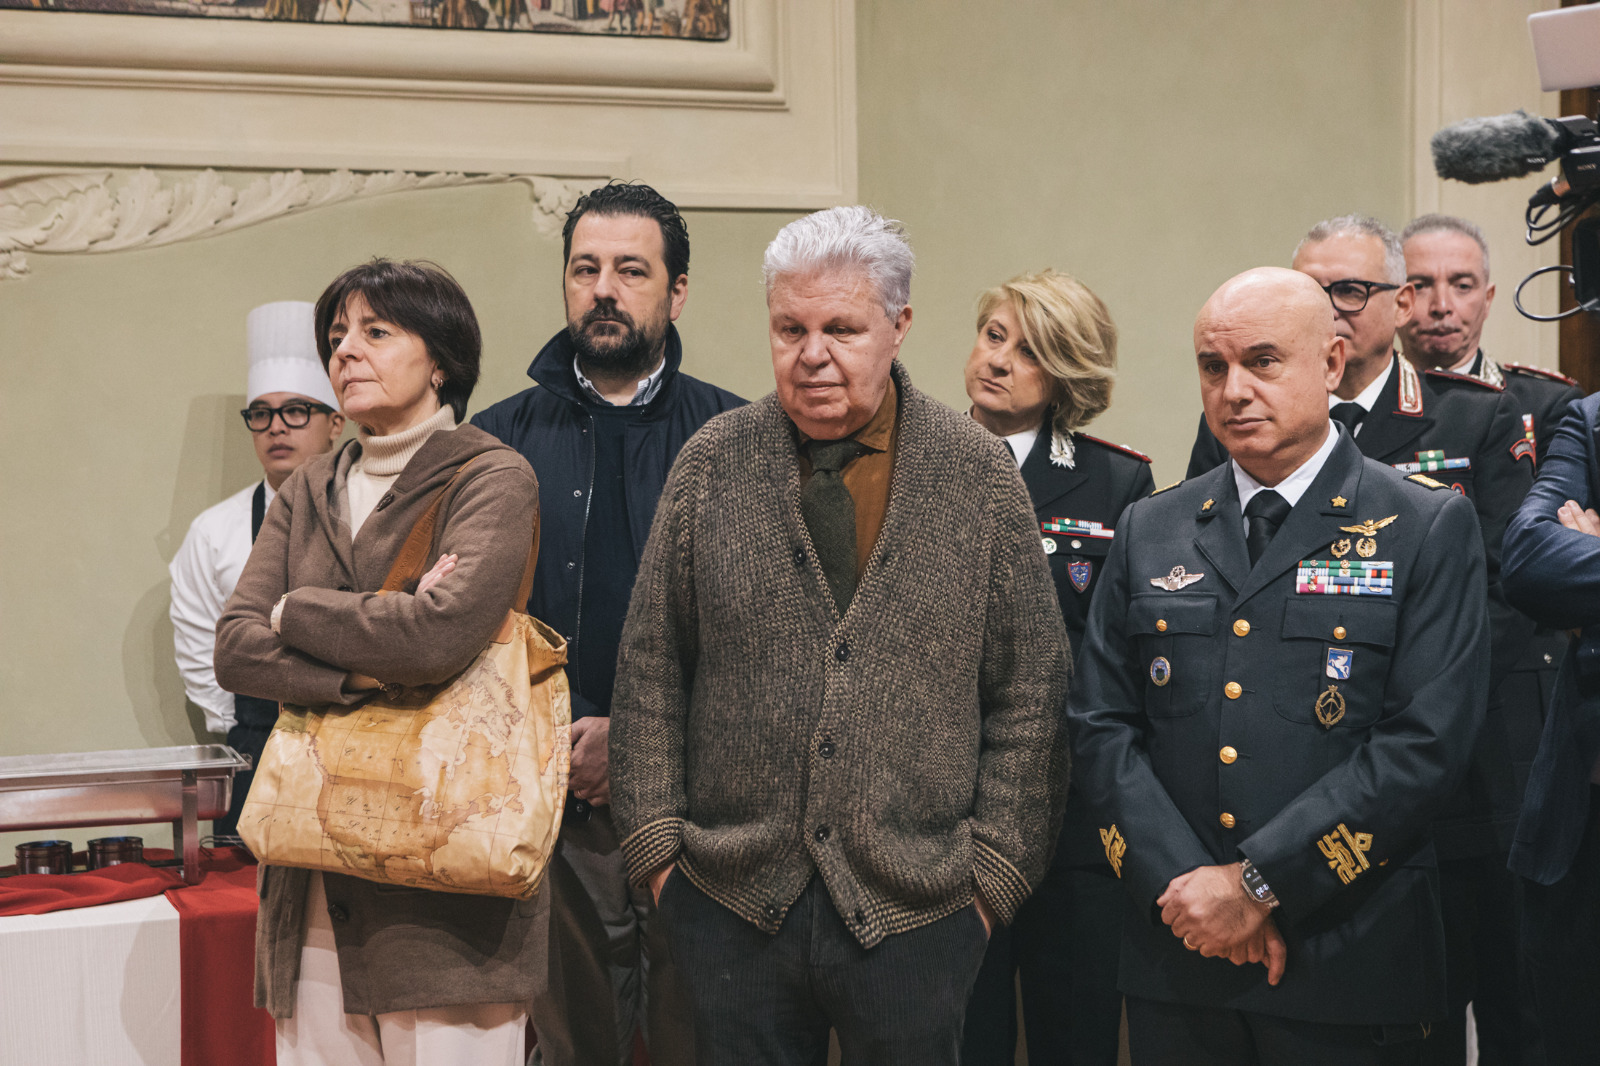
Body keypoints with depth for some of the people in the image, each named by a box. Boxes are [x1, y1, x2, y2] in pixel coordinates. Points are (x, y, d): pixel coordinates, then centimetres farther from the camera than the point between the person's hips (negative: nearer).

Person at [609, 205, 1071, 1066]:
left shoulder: (980, 476, 1)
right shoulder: (712, 464, 3)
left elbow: (1031, 691, 2)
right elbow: (650, 672, 6)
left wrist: (995, 867, -2)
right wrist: (657, 838, 0)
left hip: (916, 908, -1)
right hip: (732, 904, 1)